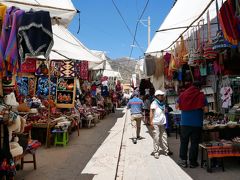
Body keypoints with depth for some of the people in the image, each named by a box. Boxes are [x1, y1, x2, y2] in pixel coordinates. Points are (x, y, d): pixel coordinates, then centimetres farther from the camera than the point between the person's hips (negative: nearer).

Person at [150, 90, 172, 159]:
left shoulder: (162, 103, 13)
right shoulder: (154, 103, -7)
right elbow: (151, 113, -11)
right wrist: (151, 122, -16)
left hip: (162, 123, 7)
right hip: (155, 123, -7)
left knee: (164, 137, 12)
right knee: (156, 138, -2)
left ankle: (166, 151, 24)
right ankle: (156, 152, 7)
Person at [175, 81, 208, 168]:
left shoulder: (183, 94, 1)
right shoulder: (201, 95, -5)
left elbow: (177, 106, 4)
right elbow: (206, 109, -8)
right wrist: (200, 108, 10)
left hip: (184, 123, 2)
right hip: (197, 124, -2)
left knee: (184, 142, 13)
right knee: (194, 143, 8)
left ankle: (183, 161, 17)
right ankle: (192, 162, 15)